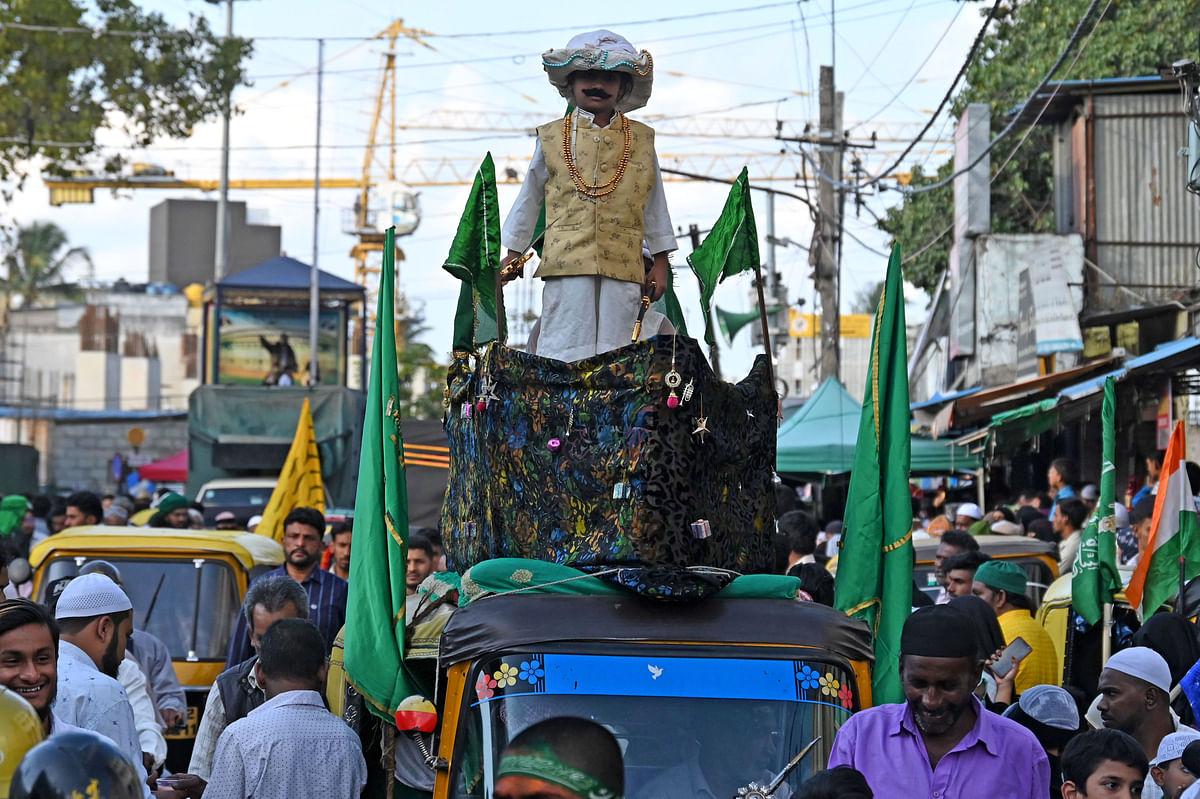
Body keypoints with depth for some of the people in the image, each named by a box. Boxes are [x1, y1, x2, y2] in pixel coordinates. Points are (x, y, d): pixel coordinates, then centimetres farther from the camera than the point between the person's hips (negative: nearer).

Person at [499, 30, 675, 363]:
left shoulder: (641, 140, 12)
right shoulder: (552, 138, 10)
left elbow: (655, 203, 16)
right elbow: (529, 198, 17)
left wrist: (660, 262, 13)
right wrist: (513, 254, 18)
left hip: (623, 264, 1)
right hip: (566, 261, -1)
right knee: (566, 348, -6)